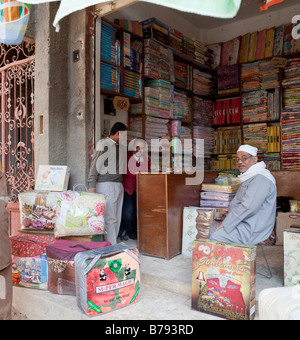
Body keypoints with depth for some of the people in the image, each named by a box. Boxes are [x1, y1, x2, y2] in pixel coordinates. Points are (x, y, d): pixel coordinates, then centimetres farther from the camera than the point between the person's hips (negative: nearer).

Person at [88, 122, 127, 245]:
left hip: (119, 185, 7)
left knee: (117, 218, 8)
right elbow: (95, 165, -7)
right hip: (106, 185, -7)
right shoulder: (103, 144, -2)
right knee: (109, 218, -8)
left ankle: (113, 243, 16)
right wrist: (92, 185, -13)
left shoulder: (122, 147, 18)